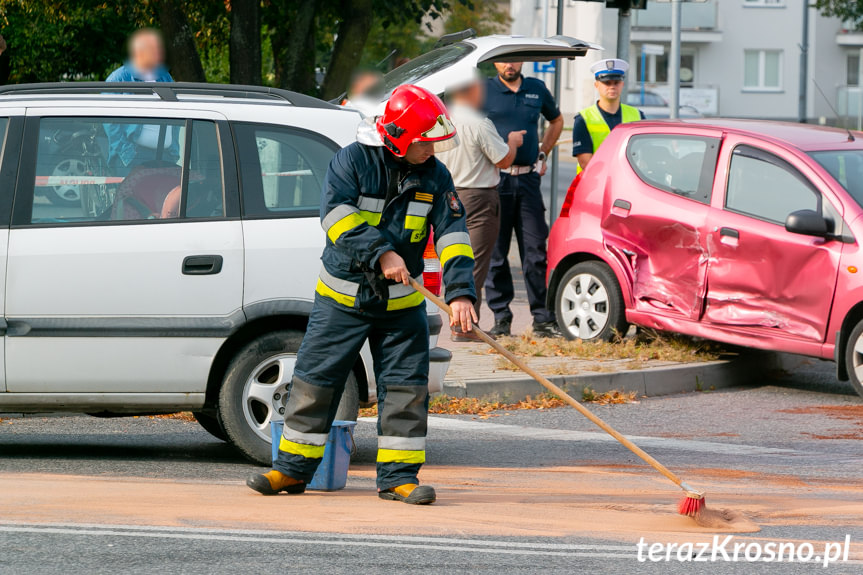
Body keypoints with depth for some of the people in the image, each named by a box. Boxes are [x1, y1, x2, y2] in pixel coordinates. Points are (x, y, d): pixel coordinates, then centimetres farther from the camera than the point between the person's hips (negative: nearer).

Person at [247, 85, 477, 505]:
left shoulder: (435, 177, 1)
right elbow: (337, 214, -23)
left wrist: (459, 292, -18)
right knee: (314, 380, 0)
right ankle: (293, 469, 10)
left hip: (401, 304, 3)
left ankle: (397, 476, 5)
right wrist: (380, 253, -33)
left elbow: (451, 234, -4)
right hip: (343, 296, -3)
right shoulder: (354, 161, -10)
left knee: (406, 387, -2)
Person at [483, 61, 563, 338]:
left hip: (528, 179, 3)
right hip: (495, 180, -3)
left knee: (536, 251, 0)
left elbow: (556, 120, 29)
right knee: (495, 252, 0)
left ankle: (543, 318, 2)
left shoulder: (537, 89, 11)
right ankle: (501, 317, 7)